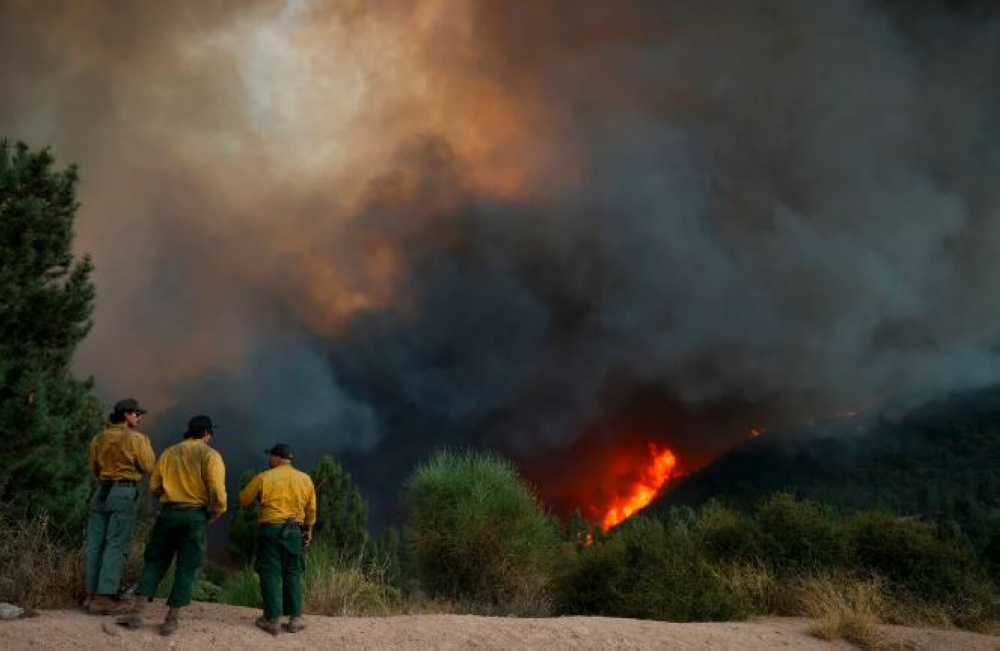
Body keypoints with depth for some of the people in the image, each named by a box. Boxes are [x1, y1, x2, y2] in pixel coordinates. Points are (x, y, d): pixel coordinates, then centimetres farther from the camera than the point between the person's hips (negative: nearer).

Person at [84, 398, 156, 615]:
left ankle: (92, 594, 12)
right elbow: (148, 467, -5)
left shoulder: (99, 438, 8)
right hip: (124, 493, -6)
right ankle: (104, 598, -7)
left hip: (101, 491, 6)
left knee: (95, 544, 9)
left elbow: (94, 468, 17)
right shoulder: (135, 438, -9)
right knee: (115, 546, -4)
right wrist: (147, 445, 8)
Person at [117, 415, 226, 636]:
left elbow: (154, 487, 9)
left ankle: (137, 612, 6)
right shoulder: (210, 455, -4)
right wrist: (216, 513, 3)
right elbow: (217, 491, -13)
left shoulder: (169, 452, 10)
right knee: (186, 569, 4)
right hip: (195, 516, -3)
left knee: (155, 562, 13)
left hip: (168, 513, 4)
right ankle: (171, 620, 5)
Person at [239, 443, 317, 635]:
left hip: (270, 529, -3)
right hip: (294, 531, 3)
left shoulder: (263, 478, -5)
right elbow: (311, 509, 12)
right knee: (292, 574, 11)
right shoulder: (305, 479, 5)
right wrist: (308, 530, 25)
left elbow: (243, 500, 4)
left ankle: (272, 620, 3)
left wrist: (258, 496, 24)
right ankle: (295, 619, 10)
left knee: (270, 574, 3)